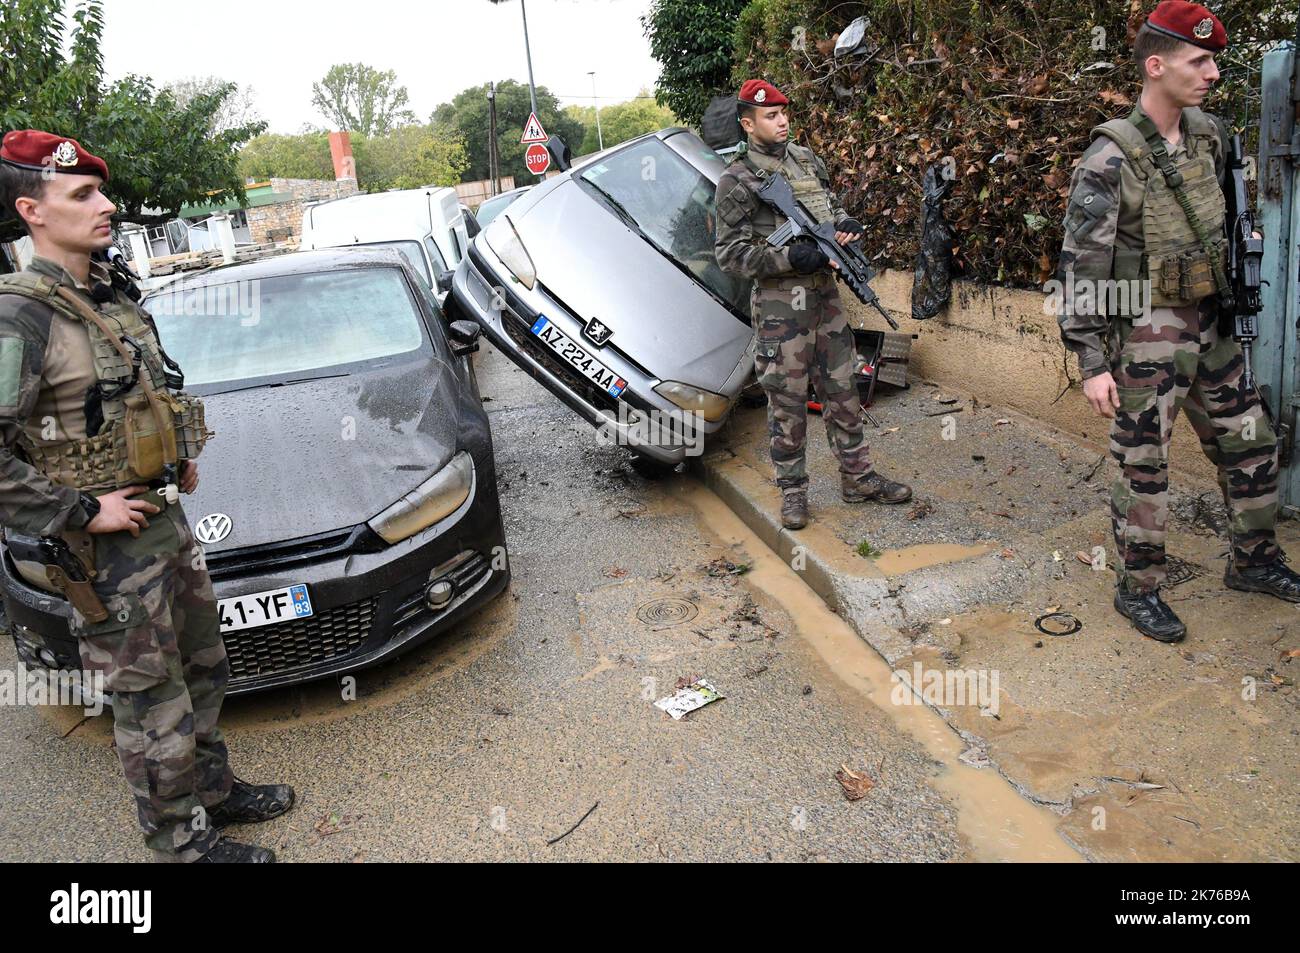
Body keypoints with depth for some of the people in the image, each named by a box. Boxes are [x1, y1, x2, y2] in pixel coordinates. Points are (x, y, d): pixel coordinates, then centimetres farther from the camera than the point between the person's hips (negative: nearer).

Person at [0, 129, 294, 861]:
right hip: (108, 551, -8)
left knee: (203, 672, 21)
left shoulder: (112, 295, 8)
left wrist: (184, 457, 12)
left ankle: (214, 790, 41)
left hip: (166, 518, 8)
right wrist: (81, 511, -21)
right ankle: (183, 841, 23)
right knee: (154, 706, 5)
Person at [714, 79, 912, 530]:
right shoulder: (736, 181, -8)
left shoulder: (807, 159, 11)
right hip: (779, 302, -6)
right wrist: (789, 257, -21)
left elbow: (832, 205, 24)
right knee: (787, 401, 2)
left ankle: (858, 478, 24)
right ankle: (792, 492, 15)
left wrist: (846, 224, -1)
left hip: (825, 291, 6)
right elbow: (730, 253, -12)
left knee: (842, 390, 12)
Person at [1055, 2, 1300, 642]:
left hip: (1207, 325, 8)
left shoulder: (1208, 135, 5)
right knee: (1143, 466, 1)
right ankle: (1137, 589, 17)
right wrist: (1092, 363, -20)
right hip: (1145, 332, -8)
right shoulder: (1110, 159, -17)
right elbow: (1081, 266, -18)